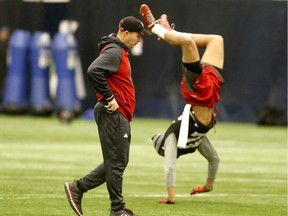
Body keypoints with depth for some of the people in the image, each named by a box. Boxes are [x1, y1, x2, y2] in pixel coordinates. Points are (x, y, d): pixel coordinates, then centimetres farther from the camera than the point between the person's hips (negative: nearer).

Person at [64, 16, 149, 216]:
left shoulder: (121, 51, 18)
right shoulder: (113, 51, -14)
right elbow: (94, 71, -29)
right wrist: (109, 98, -23)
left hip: (120, 116, 11)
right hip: (113, 115, -11)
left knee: (117, 162, 14)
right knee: (116, 162, -4)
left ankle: (77, 188, 17)